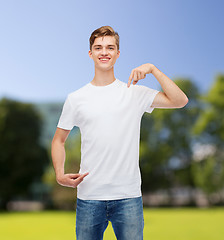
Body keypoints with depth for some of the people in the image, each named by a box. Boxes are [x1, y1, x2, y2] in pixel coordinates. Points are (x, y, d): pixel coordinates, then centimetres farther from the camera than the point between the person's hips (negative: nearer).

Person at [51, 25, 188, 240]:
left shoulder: (135, 93, 2)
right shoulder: (76, 99, 5)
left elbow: (180, 101, -6)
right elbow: (58, 140, 13)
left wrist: (153, 69, -12)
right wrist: (60, 175, -2)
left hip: (128, 196, -1)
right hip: (89, 197, 1)